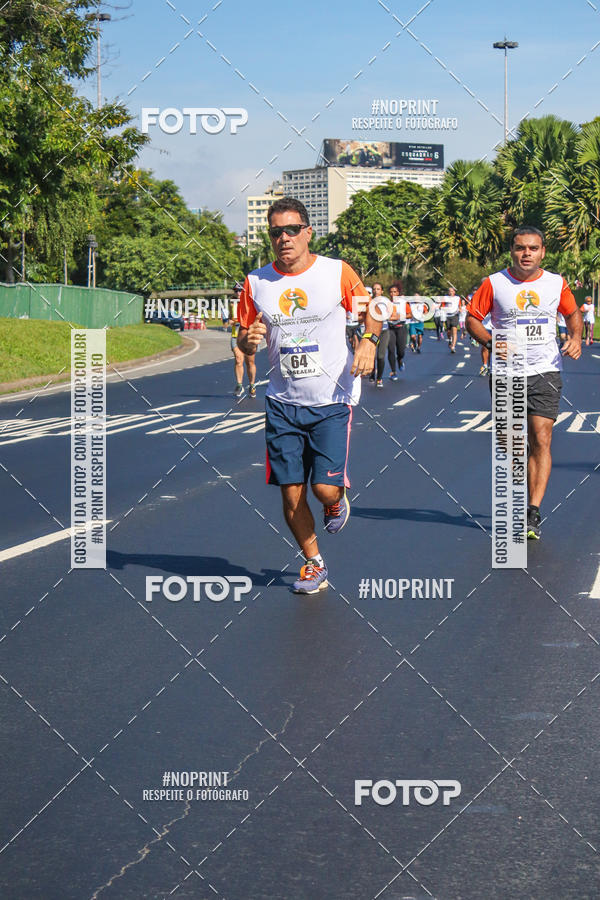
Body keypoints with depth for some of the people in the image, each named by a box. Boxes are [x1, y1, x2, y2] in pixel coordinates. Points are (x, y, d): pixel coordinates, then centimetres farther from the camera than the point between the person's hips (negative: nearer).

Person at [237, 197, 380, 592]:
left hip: (332, 400, -3)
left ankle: (338, 501, 26)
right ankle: (314, 565, 23)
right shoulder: (256, 283, 1)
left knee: (325, 487, -12)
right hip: (283, 403, 3)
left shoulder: (337, 272, -5)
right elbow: (243, 339, 11)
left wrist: (369, 342, -14)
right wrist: (249, 339, -13)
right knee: (291, 494, 2)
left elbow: (371, 311, 7)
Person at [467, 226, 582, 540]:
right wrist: (490, 341, -13)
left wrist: (575, 337, 1)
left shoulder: (556, 284, 5)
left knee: (541, 440, -12)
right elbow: (472, 319, 5)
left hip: (545, 373, 0)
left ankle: (533, 513, -15)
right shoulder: (494, 284, 0)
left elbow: (573, 314, 21)